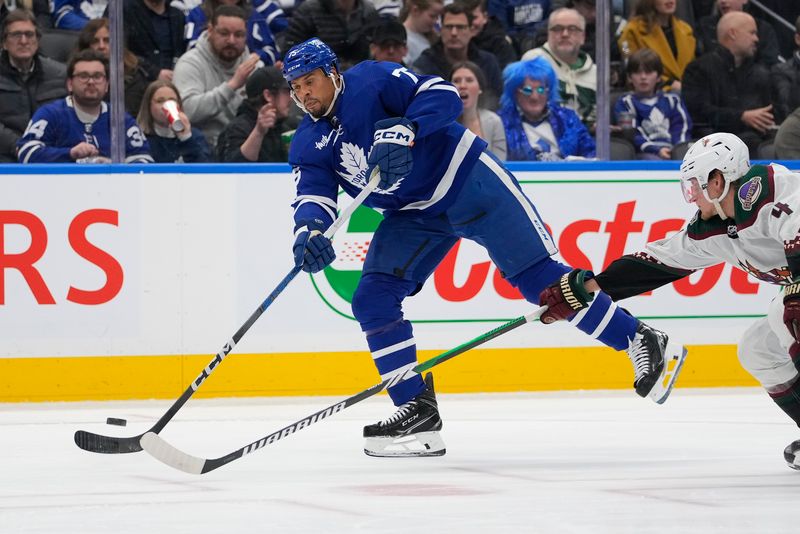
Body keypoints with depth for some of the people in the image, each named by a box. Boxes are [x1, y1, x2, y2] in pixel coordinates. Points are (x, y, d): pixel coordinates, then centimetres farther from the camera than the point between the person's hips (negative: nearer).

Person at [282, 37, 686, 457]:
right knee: (372, 299, -9)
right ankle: (417, 411, -5)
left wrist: (405, 131, -40)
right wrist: (308, 231, -35)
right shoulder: (308, 146, 1)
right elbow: (313, 197, -12)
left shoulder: (371, 81, -15)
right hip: (413, 214, 6)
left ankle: (641, 343, 2)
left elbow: (442, 95, -23)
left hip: (466, 180, -6)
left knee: (534, 274, -10)